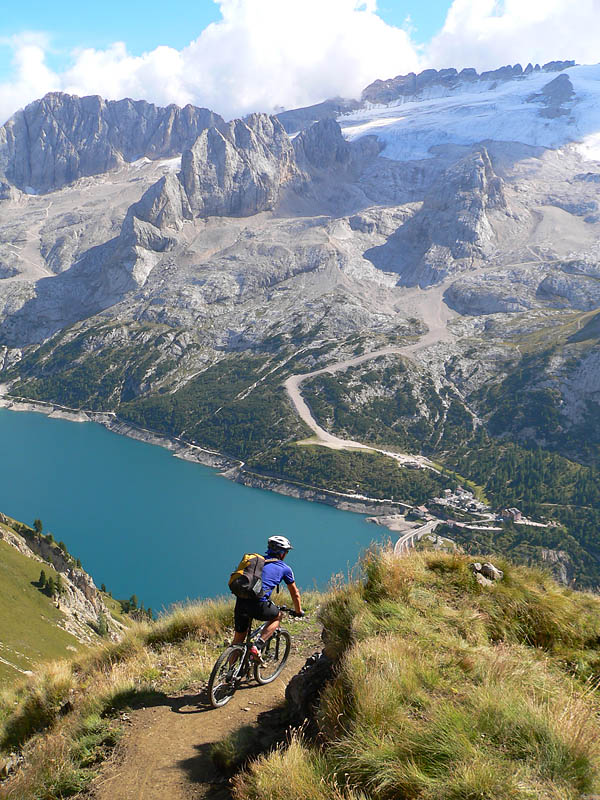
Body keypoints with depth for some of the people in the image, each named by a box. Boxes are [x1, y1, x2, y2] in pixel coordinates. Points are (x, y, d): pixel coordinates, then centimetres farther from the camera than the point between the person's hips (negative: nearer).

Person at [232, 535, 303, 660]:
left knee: (238, 641, 19)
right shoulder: (284, 568, 14)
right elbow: (295, 593, 25)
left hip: (241, 601, 5)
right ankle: (257, 646, 8)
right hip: (258, 604, -4)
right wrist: (299, 611, 43)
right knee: (277, 616, 25)